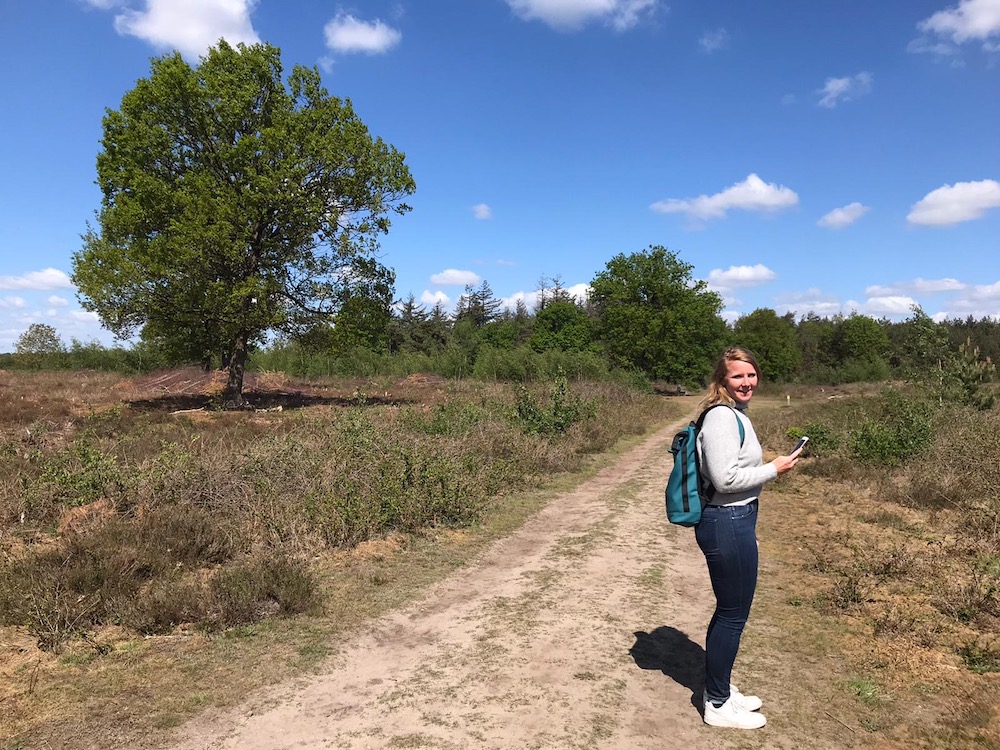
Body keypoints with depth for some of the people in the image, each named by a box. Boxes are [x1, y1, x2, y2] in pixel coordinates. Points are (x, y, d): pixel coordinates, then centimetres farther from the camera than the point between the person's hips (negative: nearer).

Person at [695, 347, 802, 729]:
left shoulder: (736, 415, 12)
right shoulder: (721, 417, -19)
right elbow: (724, 479, -24)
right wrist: (774, 469, -13)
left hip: (734, 521, 10)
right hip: (726, 525, -10)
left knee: (729, 611, 20)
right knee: (733, 614, 3)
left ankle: (719, 688, 36)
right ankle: (718, 705, 19)